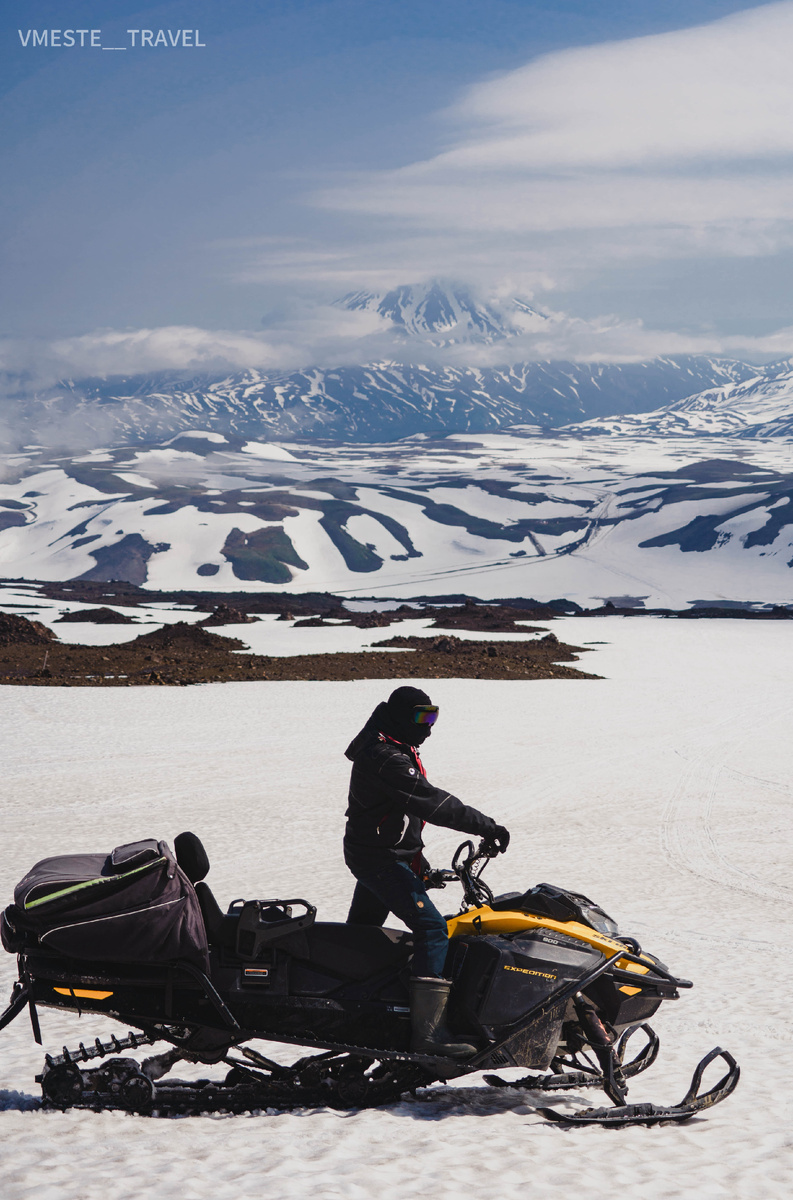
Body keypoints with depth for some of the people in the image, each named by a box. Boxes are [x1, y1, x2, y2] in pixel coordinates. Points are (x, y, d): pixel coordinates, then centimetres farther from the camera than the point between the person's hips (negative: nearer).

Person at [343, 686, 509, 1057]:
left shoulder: (387, 745, 11)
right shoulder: (386, 759, -23)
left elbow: (421, 801, 19)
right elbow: (431, 803, -29)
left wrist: (417, 860, 24)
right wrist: (486, 826, -27)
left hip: (367, 854, 11)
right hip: (382, 859, -11)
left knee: (361, 929, 24)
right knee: (431, 927, -19)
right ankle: (427, 1030, -24)